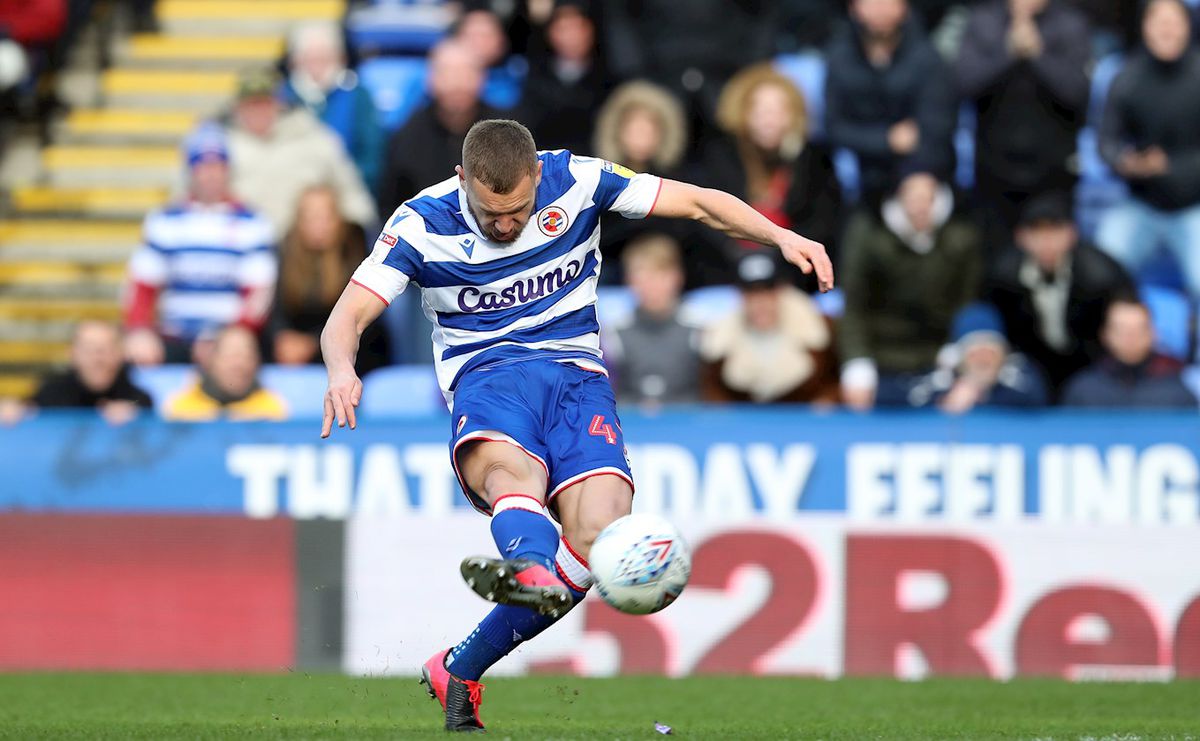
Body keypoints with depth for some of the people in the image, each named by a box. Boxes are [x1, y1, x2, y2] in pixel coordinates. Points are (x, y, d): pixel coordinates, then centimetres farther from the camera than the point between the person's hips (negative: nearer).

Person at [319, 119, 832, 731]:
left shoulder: (577, 182, 0)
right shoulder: (422, 224, -3)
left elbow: (699, 203, 6)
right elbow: (347, 317, -8)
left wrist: (780, 237, -10)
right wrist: (343, 371, -32)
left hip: (576, 373, 2)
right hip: (486, 378, -2)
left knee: (601, 532, -25)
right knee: (512, 474, -39)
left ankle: (458, 673, -13)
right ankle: (534, 574, -76)